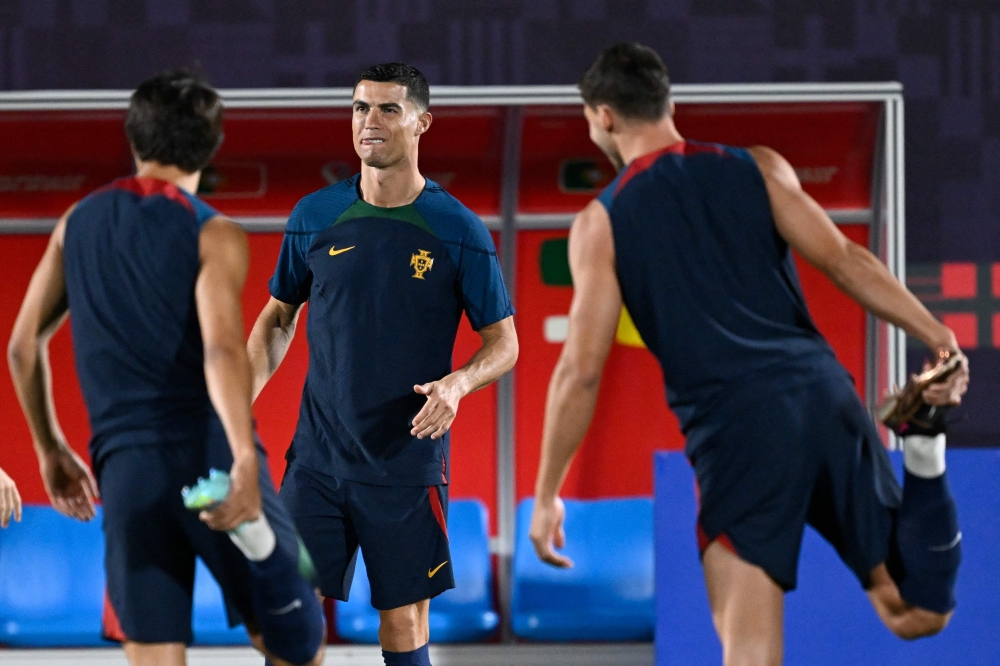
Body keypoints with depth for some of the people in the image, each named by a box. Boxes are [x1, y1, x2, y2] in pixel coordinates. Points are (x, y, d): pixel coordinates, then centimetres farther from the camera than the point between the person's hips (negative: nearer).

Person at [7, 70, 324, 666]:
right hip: (210, 454, -4)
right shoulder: (213, 235, -2)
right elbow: (221, 347, -18)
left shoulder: (79, 225, 14)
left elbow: (23, 346, 18)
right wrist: (245, 460, -29)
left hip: (125, 465, 4)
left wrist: (51, 450, 29)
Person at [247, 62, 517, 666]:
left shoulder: (459, 231, -5)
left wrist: (457, 383, -21)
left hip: (407, 466, -2)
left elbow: (504, 343, 0)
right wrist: (244, 394, 0)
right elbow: (279, 317, 15)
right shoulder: (316, 217, 3)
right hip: (317, 458, 2)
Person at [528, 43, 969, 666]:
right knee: (918, 614, 7)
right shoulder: (758, 168, 15)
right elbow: (844, 261, 1)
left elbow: (582, 370, 4)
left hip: (737, 429, -3)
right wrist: (938, 337, -3)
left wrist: (547, 496, 10)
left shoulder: (601, 223, 8)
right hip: (823, 394, 3)